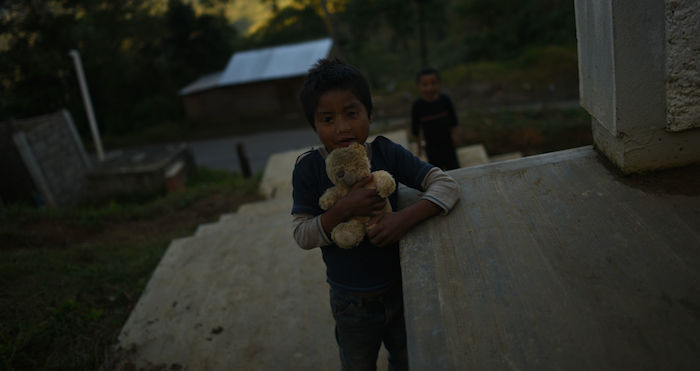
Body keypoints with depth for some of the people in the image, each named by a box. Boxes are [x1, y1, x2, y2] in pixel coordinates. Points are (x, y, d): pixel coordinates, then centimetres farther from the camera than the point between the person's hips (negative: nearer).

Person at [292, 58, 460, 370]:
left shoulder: (387, 153, -15)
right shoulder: (309, 168, -17)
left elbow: (446, 184, -18)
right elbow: (302, 235, -17)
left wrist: (405, 217, -33)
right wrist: (343, 210, -34)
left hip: (399, 288, 1)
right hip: (351, 303, -1)